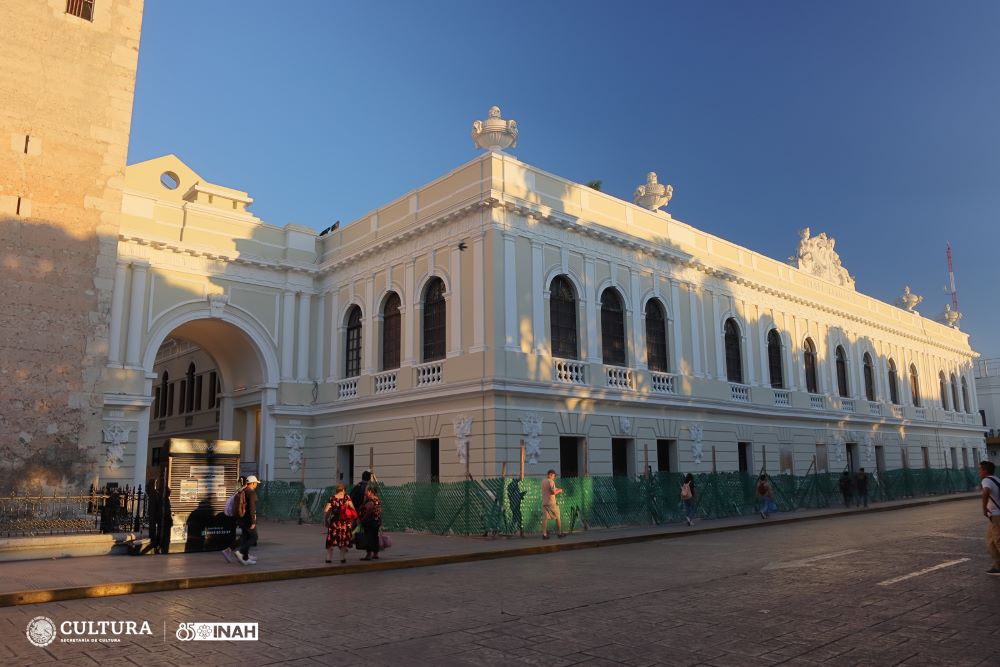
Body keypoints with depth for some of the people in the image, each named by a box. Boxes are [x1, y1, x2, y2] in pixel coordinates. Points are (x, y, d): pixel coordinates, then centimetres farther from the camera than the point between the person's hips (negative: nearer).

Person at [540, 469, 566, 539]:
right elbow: (553, 492, -19)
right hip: (551, 503, -6)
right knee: (557, 517, 9)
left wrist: (556, 489, 20)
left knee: (545, 518, 1)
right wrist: (559, 491, -2)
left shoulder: (543, 481, 12)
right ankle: (559, 533, 14)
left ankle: (544, 534, -4)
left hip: (544, 502, 6)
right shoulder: (551, 481, -12)